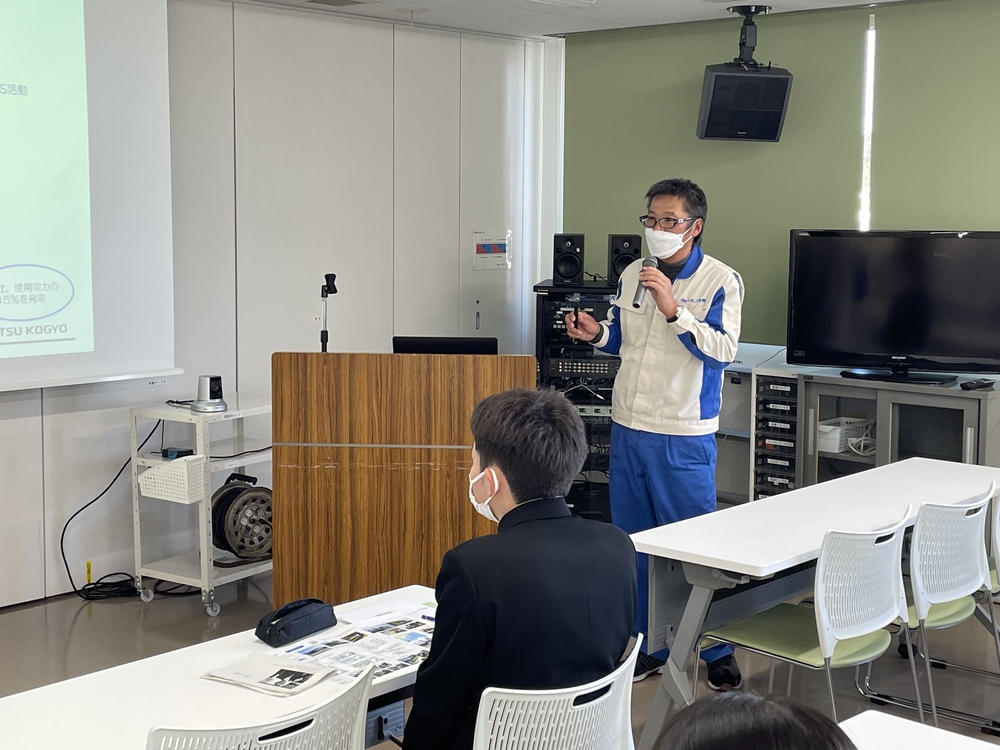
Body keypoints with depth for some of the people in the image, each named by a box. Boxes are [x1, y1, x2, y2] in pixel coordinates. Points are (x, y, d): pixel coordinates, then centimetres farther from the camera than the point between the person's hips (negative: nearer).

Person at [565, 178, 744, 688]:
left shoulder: (720, 280, -8)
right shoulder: (632, 275, 9)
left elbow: (723, 351, -19)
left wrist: (673, 309, -26)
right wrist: (597, 334, 0)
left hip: (684, 438, -6)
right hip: (628, 429, 6)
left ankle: (719, 651, 17)